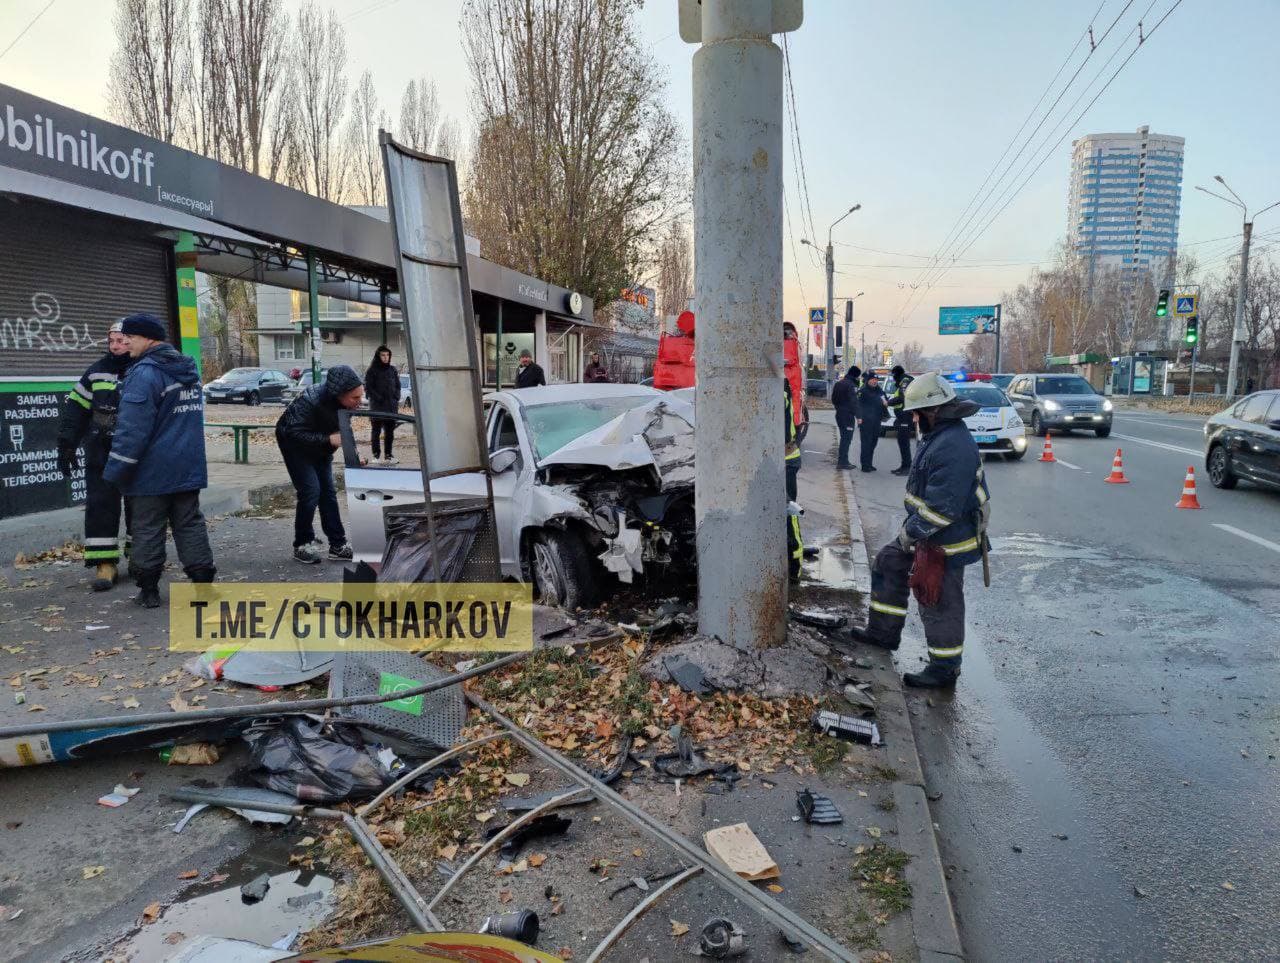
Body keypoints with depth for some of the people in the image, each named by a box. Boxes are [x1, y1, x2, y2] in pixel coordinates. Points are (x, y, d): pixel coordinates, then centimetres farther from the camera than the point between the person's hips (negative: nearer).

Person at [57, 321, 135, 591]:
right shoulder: (96, 372, 5)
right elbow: (75, 409, 8)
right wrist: (66, 445, 2)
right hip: (101, 455, 2)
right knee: (100, 506, -2)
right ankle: (105, 562, 3)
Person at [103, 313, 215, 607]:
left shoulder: (145, 373, -16)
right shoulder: (189, 370, 11)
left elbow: (132, 429, -19)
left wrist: (116, 471, -14)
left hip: (151, 472, -7)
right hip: (188, 469, 7)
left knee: (148, 529, 3)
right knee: (190, 523, 10)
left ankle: (148, 588, 10)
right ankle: (203, 580, 9)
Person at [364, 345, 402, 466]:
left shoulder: (392, 369, 12)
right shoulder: (372, 371, -2)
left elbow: (398, 385, 17)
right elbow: (368, 388, -5)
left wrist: (396, 397, 3)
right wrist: (378, 398, -14)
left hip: (392, 406, 5)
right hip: (377, 406, -5)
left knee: (390, 431, 7)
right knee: (377, 431, -1)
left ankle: (388, 454, 15)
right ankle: (376, 455, 2)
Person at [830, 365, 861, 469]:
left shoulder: (838, 383, 12)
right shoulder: (851, 385, -16)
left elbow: (833, 399, 19)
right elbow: (854, 402, -20)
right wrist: (858, 416, -19)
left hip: (839, 414, 9)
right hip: (848, 415, -9)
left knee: (844, 437, 17)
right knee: (846, 438, -4)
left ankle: (842, 459, 22)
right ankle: (843, 461, -4)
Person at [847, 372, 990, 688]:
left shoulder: (953, 447, -28)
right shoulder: (940, 436, 8)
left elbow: (942, 506, -30)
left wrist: (912, 531, -19)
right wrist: (912, 527, 17)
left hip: (945, 542, -11)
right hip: (925, 533, 11)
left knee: (941, 604, 1)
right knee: (887, 565, 22)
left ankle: (944, 669, 18)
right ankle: (884, 632, 34)